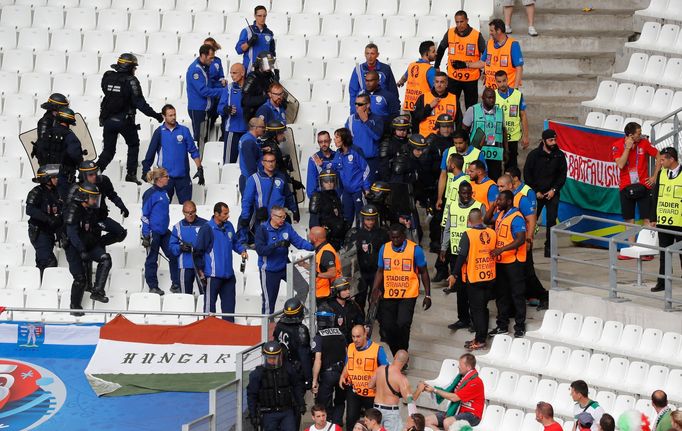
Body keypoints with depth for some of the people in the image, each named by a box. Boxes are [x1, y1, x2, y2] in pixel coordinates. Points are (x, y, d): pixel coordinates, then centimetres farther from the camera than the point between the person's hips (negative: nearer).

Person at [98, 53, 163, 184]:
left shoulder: (108, 77, 2)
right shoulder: (130, 81, -14)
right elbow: (140, 103, -16)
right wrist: (156, 115, -10)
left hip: (108, 119, 4)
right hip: (125, 121, -4)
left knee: (108, 150, 10)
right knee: (133, 145, 19)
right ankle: (131, 173, 12)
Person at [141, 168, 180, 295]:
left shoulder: (164, 192, 9)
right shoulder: (150, 194, -13)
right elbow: (145, 214, -12)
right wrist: (146, 235, -14)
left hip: (164, 231, 8)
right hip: (153, 231, -8)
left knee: (173, 255, 3)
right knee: (152, 259, 4)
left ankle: (176, 284, 11)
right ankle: (153, 287, 12)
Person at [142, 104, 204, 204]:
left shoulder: (184, 130, 2)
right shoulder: (159, 132, 1)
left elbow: (193, 151, 4)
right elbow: (151, 153, 5)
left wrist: (200, 169, -2)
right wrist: (145, 170, 2)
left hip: (183, 175, 0)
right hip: (166, 176, 0)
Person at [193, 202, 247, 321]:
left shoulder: (229, 226, 7)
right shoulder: (207, 229, -14)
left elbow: (234, 242, 25)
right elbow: (197, 252, -11)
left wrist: (242, 251, 5)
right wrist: (201, 273, -10)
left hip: (228, 274, 7)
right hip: (213, 275, -7)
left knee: (229, 302, 12)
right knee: (210, 303, -1)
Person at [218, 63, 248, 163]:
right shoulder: (229, 88, 1)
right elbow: (220, 107, -3)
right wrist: (226, 109, -24)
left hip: (248, 130, 1)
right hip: (232, 129, -1)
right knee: (230, 159, -6)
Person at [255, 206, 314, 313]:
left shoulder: (287, 227, -2)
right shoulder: (262, 229, -16)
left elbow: (298, 241, -7)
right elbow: (260, 249, -23)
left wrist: (312, 247, -24)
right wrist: (277, 245, -34)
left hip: (284, 266, 5)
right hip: (269, 270, -5)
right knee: (269, 301, 2)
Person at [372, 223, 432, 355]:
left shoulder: (415, 249, -6)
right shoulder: (384, 249, 4)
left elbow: (424, 272, 2)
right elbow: (380, 272, 13)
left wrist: (427, 295, 1)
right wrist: (374, 292, 4)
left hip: (408, 295, -4)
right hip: (389, 295, 4)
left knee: (403, 325, -17)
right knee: (388, 327, 2)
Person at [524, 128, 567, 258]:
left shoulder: (559, 155, 3)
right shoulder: (534, 155, -1)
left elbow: (562, 175, 6)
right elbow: (527, 174, 1)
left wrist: (554, 190, -5)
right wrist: (535, 191, -5)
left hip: (552, 193, 1)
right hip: (536, 193, -1)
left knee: (552, 219, -6)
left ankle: (549, 247, -2)